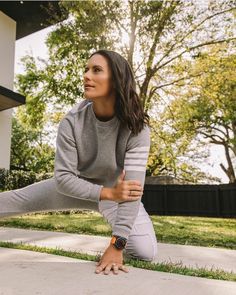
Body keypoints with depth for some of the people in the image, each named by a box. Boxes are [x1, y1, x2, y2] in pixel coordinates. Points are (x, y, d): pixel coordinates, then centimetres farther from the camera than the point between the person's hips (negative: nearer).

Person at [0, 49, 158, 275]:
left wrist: (117, 245, -36)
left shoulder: (135, 126, -29)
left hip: (117, 190, -1)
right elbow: (63, 177, -23)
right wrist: (108, 193, -36)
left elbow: (134, 186, -33)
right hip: (73, 185, 2)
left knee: (145, 252, -19)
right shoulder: (72, 122, -25)